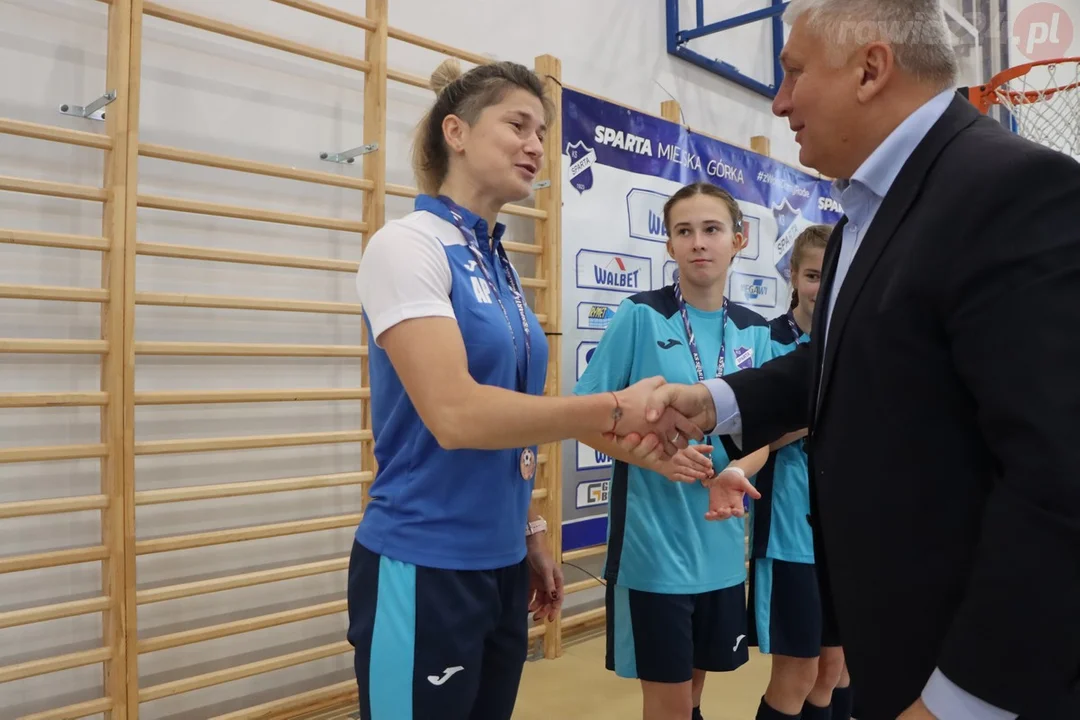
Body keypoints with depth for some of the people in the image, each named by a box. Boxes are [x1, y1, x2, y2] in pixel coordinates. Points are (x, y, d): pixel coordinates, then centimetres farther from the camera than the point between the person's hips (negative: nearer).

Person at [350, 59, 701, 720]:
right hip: (423, 570, -7)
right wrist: (617, 411, -23)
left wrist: (529, 532, 15)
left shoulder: (501, 266, 8)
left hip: (500, 566, 7)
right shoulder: (407, 245, -13)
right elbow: (455, 413, -25)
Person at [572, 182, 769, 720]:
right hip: (653, 542, -4)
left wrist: (736, 474, -14)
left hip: (721, 544, 5)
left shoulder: (754, 332, 4)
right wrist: (657, 457, -23)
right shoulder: (639, 316, -10)